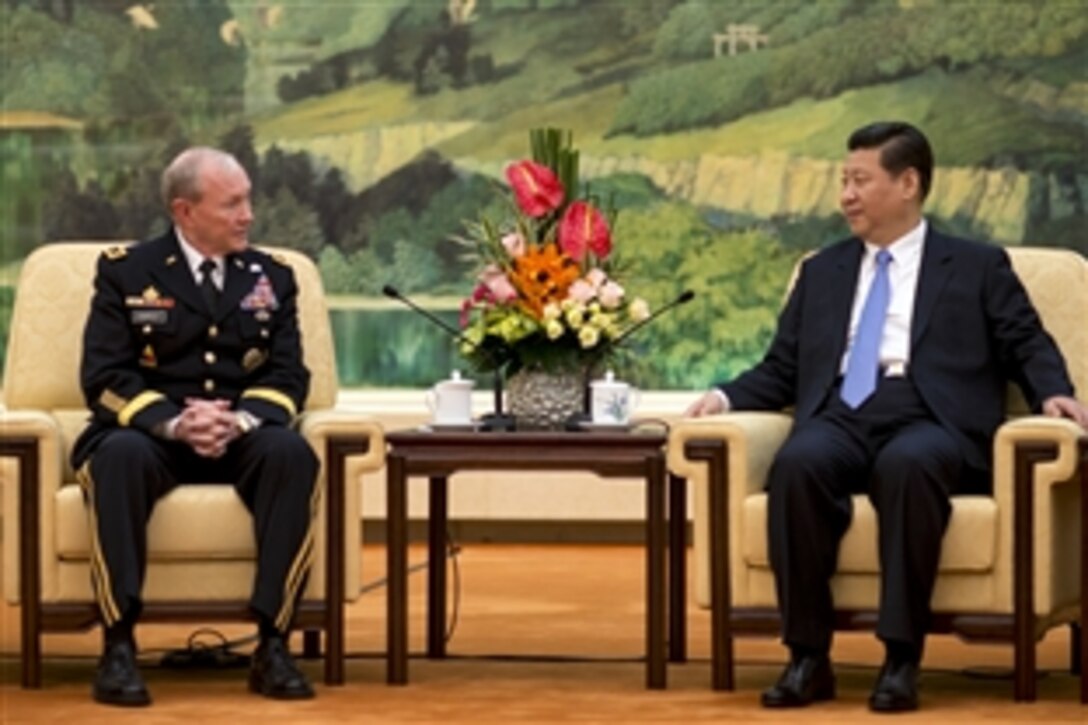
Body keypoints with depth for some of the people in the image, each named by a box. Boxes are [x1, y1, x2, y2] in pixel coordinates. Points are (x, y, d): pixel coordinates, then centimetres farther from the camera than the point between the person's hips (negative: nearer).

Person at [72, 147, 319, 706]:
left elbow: (287, 377, 3)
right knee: (121, 454, -38)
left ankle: (273, 644, -32)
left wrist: (240, 420, -20)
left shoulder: (271, 278, 13)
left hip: (241, 439, 2)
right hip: (153, 434, -2)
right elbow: (105, 378, -5)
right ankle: (118, 645, -36)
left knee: (291, 453, -32)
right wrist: (174, 422, -24)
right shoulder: (125, 272, 5)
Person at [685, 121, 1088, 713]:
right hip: (839, 418, 3)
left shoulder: (977, 267, 18)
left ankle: (902, 657, -34)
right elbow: (781, 370, 23)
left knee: (907, 464, -40)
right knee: (796, 464, -34)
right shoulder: (822, 272, 27)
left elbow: (1028, 347, 11)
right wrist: (725, 397, 4)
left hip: (929, 421, -3)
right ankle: (808, 656, -29)